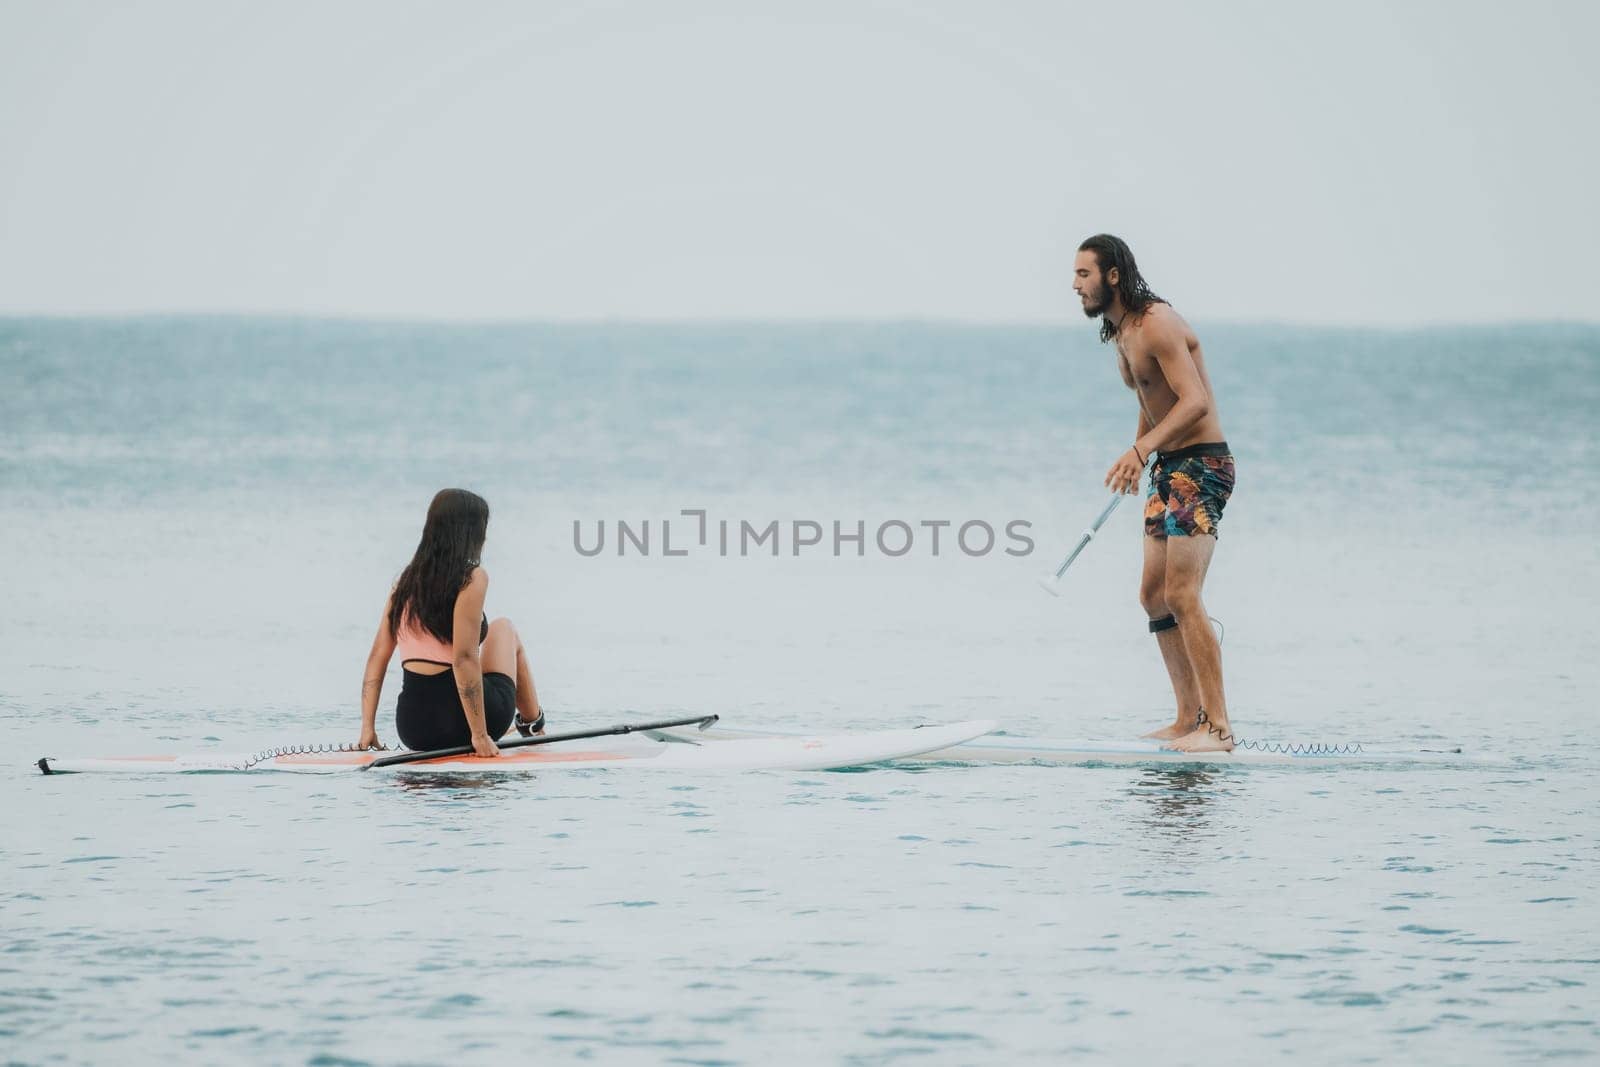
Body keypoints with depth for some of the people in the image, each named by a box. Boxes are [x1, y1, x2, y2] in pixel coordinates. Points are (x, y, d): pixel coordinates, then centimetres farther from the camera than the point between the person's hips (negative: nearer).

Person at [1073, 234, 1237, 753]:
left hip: (1201, 463, -10)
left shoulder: (1156, 324, -17)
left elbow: (1195, 401, -27)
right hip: (1169, 467, 10)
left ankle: (1218, 727, -17)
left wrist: (1142, 448, -36)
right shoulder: (1122, 332, 14)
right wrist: (1137, 460, 17)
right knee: (1154, 596, 10)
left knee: (1181, 594, -16)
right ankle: (1189, 719, 16)